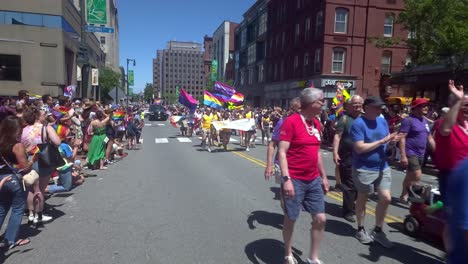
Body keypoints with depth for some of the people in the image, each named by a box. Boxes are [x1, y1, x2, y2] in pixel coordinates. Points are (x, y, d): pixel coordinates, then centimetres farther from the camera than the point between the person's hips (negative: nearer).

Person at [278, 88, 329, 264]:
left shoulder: (316, 123, 9)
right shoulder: (291, 121, -14)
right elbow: (281, 152, -18)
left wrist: (323, 176, 17)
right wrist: (286, 179, -24)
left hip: (314, 180, 7)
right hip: (295, 180, -7)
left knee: (320, 219, 9)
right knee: (290, 219, 9)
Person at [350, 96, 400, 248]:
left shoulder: (382, 121, 6)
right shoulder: (358, 124, -15)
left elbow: (386, 141, 12)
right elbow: (359, 148, -22)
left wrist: (392, 140, -12)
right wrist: (382, 141, -21)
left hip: (382, 167, 6)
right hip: (364, 168, -6)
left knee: (386, 198, 3)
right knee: (362, 199, 9)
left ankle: (378, 231, 21)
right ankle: (360, 230, 28)